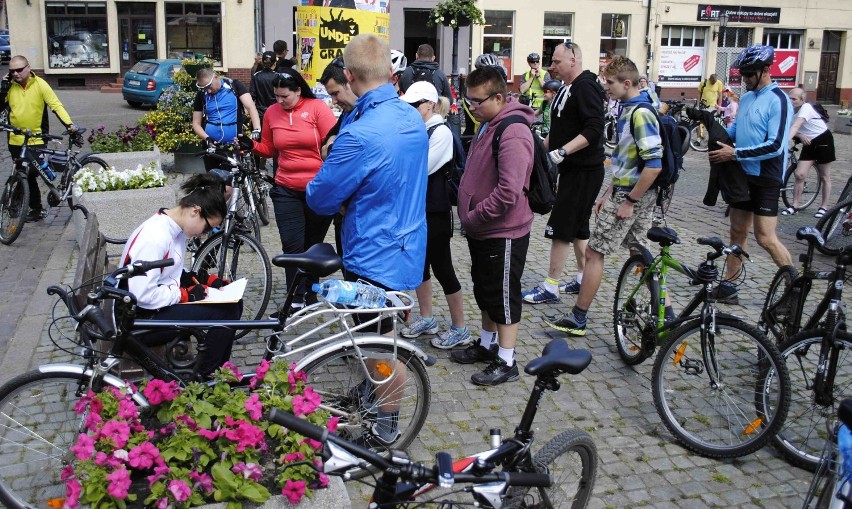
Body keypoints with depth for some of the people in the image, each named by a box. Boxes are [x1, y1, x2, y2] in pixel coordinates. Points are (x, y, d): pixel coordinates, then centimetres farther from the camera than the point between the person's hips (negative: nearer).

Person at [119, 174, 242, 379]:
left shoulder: (175, 228, 3)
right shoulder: (155, 236, -26)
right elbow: (142, 295, -29)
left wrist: (202, 279, 4)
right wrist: (185, 294, -19)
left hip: (166, 303, 10)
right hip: (141, 319, -10)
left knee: (232, 302, 4)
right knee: (223, 312, -19)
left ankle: (217, 371, 13)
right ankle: (203, 378, -2)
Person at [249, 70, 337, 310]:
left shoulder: (318, 107, -7)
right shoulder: (272, 112, 4)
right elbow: (268, 149, 14)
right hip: (286, 191, 2)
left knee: (313, 244, 11)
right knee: (292, 245, -2)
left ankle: (311, 295, 26)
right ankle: (296, 299, 5)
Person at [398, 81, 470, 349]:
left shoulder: (441, 132, -13)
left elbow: (422, 167, -22)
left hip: (435, 211, -8)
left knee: (441, 267, -2)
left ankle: (460, 329, 10)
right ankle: (427, 319, 30)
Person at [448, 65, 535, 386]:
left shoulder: (513, 134, -23)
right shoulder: (487, 126, 10)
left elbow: (508, 192, -30)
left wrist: (473, 217, -19)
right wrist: (469, 217, 13)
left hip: (503, 233, -10)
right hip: (481, 230, 10)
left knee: (503, 296, 1)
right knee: (484, 291, 21)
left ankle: (506, 362, 13)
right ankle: (487, 344, 37)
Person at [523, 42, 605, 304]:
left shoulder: (586, 87, -16)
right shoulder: (568, 88, 14)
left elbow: (594, 129, -26)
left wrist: (563, 151, -31)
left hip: (585, 171, -10)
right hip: (573, 168, 10)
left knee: (560, 228, -7)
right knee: (578, 227, 16)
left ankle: (550, 287, 0)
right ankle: (584, 278, 27)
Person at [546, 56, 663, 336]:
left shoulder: (640, 114, -19)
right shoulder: (629, 109, 12)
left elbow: (654, 164, -25)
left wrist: (629, 201, -20)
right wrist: (609, 193, 15)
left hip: (631, 195, -10)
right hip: (633, 193, 10)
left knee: (594, 252, -3)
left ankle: (577, 319, 6)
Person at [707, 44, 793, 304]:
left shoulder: (778, 101, -15)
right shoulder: (746, 98, 10)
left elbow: (775, 146, -22)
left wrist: (735, 153, -21)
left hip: (765, 178, -8)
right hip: (743, 174, 8)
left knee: (765, 237, -6)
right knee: (738, 231, 12)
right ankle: (728, 285, 20)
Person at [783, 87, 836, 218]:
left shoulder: (806, 108, -25)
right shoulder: (791, 109, -3)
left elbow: (796, 126, -40)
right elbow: (790, 128, -8)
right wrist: (800, 135, -27)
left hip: (823, 141, -6)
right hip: (809, 143, 6)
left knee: (824, 177, 5)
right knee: (799, 174, -3)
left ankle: (824, 207, 15)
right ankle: (794, 206, 5)